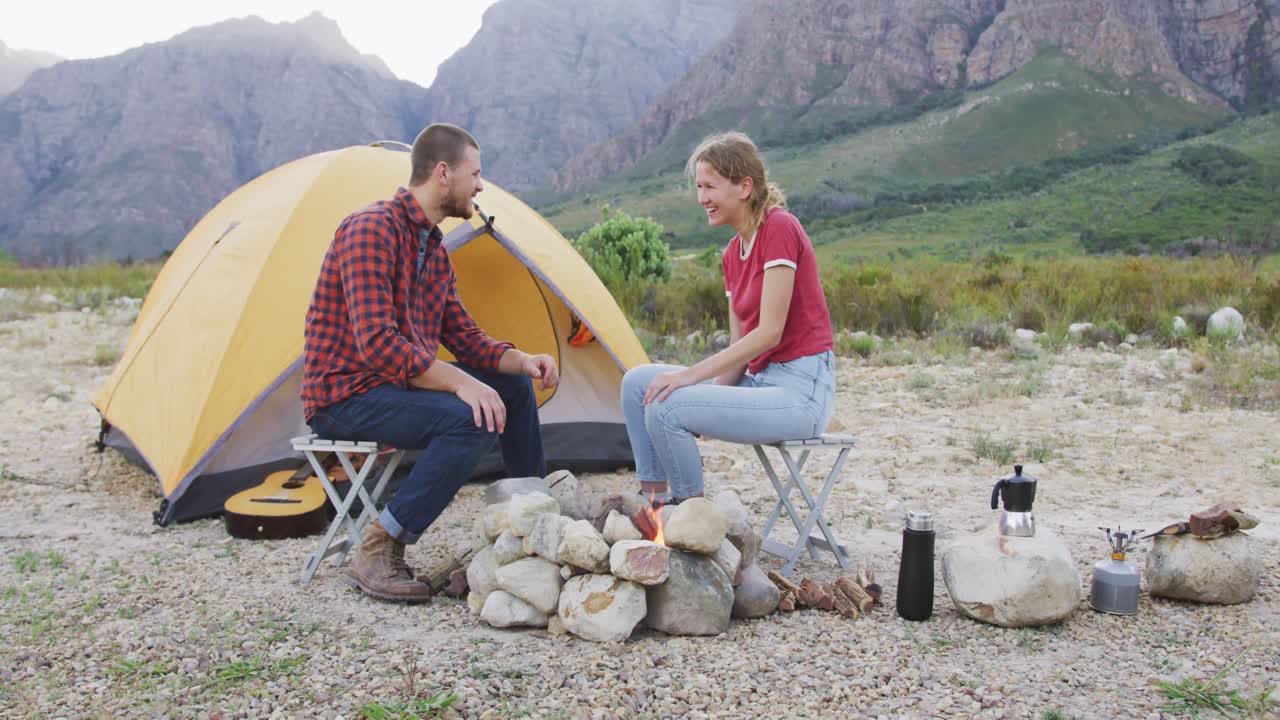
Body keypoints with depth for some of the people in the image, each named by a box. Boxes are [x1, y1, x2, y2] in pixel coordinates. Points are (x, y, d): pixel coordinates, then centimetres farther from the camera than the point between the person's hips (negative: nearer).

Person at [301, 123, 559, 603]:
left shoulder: (433, 248, 11)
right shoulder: (371, 230, -19)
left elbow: (465, 339, 14)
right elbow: (377, 344, -29)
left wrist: (521, 360, -4)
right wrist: (460, 382, -32)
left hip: (399, 384, 10)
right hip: (344, 397, -10)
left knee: (514, 387, 10)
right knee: (474, 421, -29)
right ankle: (377, 554, -20)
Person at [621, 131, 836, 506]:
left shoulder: (780, 228, -13)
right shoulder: (732, 253, 12)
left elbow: (769, 332, -19)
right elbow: (739, 345, 12)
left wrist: (691, 375, -19)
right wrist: (709, 396, -4)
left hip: (800, 391, -9)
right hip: (758, 379, 9)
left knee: (666, 407, -23)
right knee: (638, 382, -1)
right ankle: (654, 500, 5)